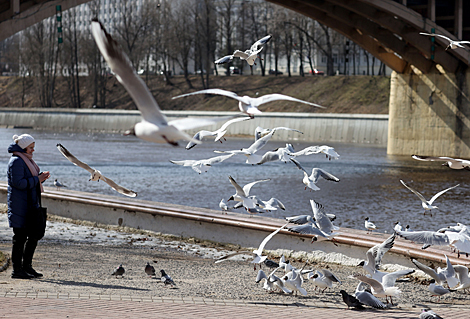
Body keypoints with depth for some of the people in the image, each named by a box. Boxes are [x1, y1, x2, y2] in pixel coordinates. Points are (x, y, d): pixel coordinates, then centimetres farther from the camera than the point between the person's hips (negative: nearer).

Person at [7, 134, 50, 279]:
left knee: (34, 235, 10)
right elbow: (19, 183, -21)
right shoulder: (16, 161, -13)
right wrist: (37, 179, -17)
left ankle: (27, 266, 18)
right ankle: (17, 270, -1)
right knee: (20, 238, -6)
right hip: (19, 206, -10)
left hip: (30, 205, 10)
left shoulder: (26, 160, 18)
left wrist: (41, 177, 7)